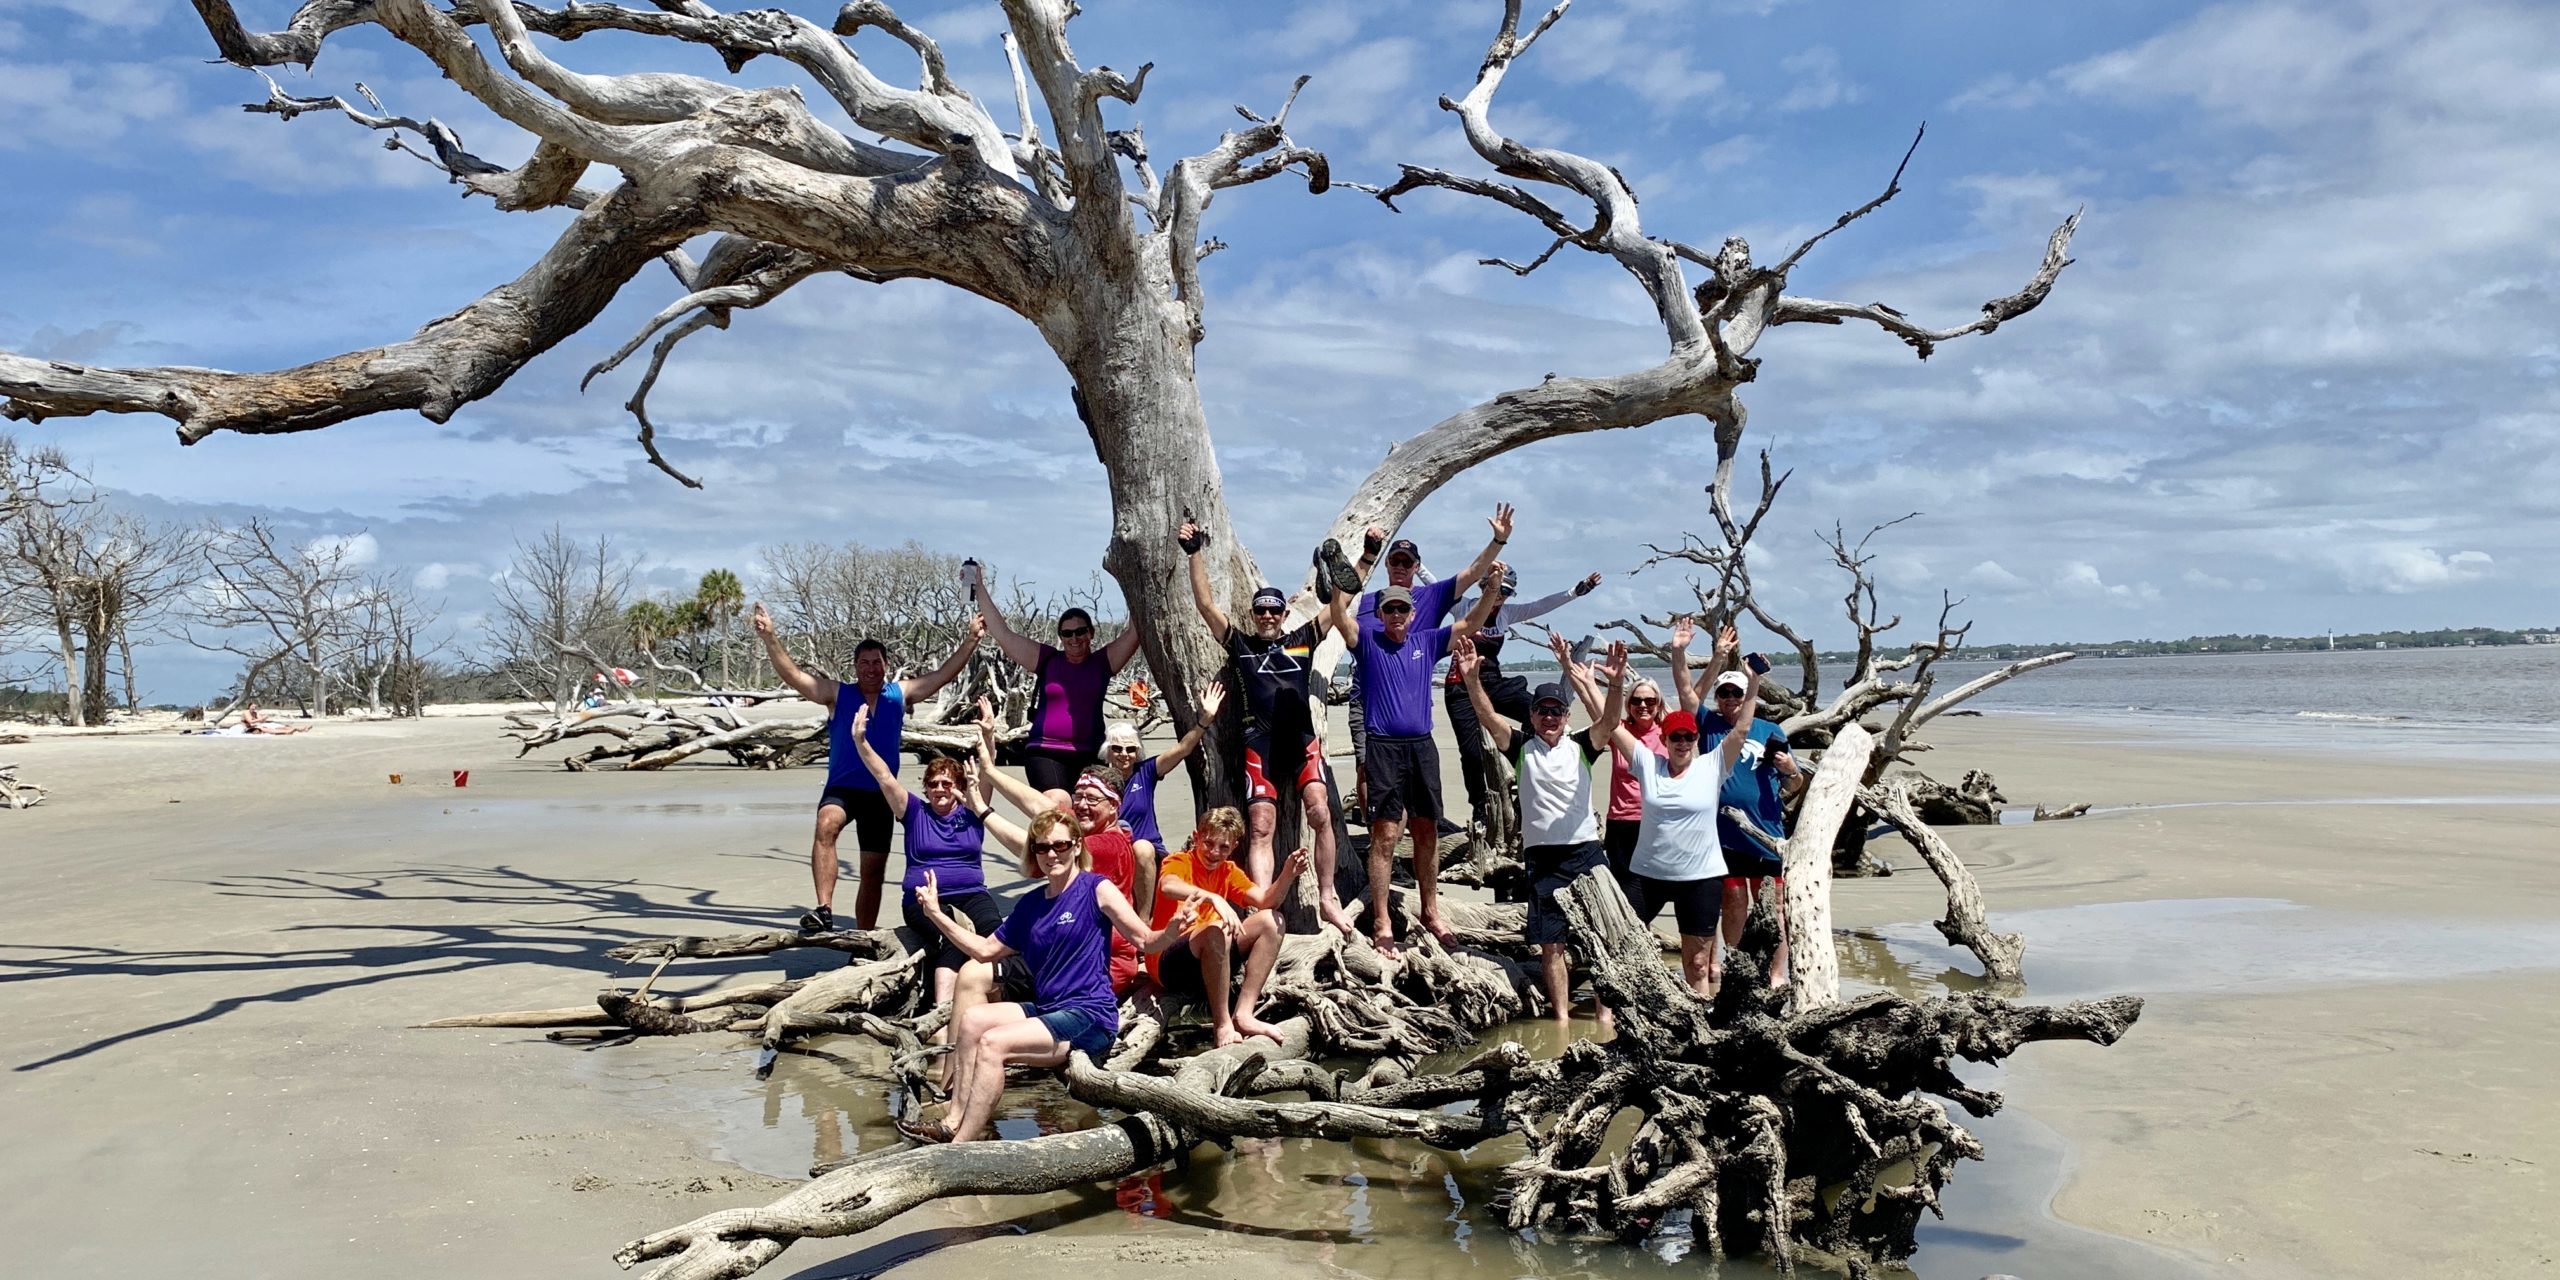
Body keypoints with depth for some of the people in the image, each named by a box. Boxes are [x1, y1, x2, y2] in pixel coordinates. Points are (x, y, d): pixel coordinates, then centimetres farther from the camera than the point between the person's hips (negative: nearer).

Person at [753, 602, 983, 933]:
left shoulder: (901, 693, 7)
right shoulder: (837, 694, 1)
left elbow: (944, 674, 7)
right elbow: (793, 675, -8)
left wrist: (971, 639, 0)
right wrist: (769, 638, -20)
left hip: (881, 793, 3)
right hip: (841, 789, -3)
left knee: (874, 871, 9)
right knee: (826, 826, -36)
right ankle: (823, 910, -42)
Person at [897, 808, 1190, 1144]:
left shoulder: (1096, 889, -5)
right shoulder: (1031, 903, 15)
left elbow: (1145, 941, -11)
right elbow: (986, 950, 21)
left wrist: (1172, 932, -34)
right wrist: (936, 914, 17)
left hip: (1090, 1017, -7)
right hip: (1045, 1010, 7)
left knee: (992, 1043, -22)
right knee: (971, 1019, -9)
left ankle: (960, 1147, -21)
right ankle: (953, 1122, -11)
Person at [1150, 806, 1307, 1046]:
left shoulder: (1229, 871, 11)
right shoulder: (1180, 862, -8)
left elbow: (1265, 901, -4)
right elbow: (1167, 886, -34)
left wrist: (1288, 873, -22)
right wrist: (1213, 898, -48)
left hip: (1210, 962, 7)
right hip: (1171, 965, -7)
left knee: (1271, 921, -7)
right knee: (1217, 929, -35)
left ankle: (1243, 1015, -16)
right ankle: (1222, 1026, -27)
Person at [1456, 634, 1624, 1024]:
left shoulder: (1581, 747, 5)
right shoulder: (1522, 748, 5)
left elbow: (1609, 721, -13)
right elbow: (1488, 716, -9)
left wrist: (1616, 683, -32)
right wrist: (1472, 679, -26)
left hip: (1587, 851, 0)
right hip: (1542, 857, 0)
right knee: (1551, 944, 3)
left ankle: (1605, 1014, 10)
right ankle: (1562, 1017, 10)